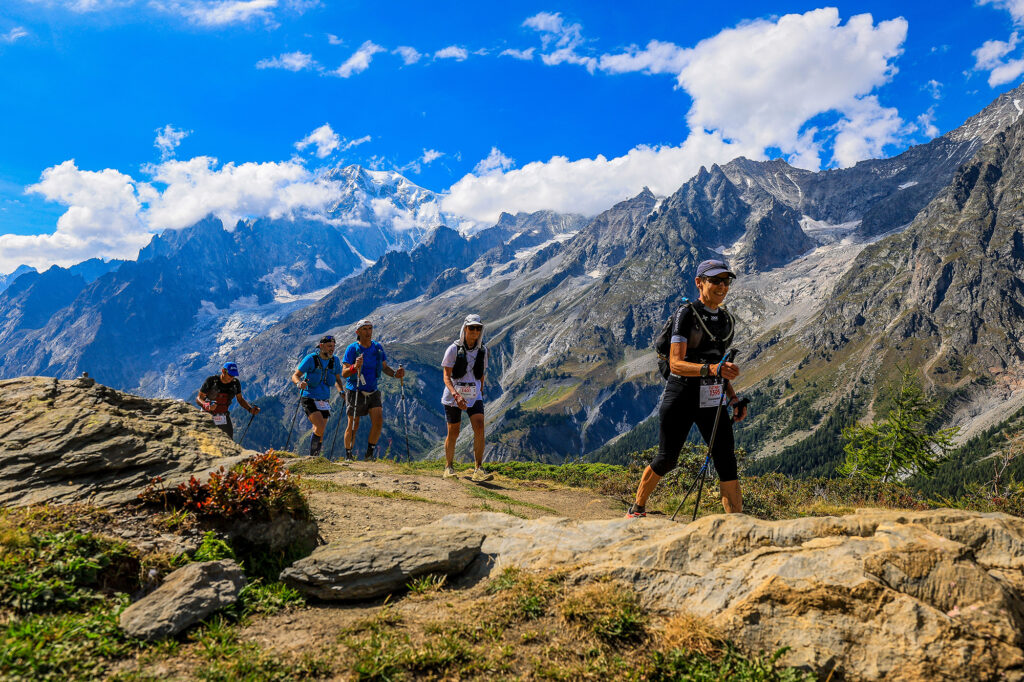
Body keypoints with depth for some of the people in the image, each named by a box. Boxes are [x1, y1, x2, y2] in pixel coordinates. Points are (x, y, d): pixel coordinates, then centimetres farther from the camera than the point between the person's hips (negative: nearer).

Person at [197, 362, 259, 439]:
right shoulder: (211, 380, -16)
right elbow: (198, 398, -11)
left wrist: (250, 409, -8)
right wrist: (206, 406, -33)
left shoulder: (235, 383, -5)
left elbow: (240, 399, 10)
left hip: (224, 418, 3)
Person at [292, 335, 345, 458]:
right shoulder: (311, 359, -12)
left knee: (319, 432, 8)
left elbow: (338, 380, 14)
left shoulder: (334, 361, 2)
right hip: (309, 399, -5)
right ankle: (311, 456, -8)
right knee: (320, 427, -22)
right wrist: (299, 383, -33)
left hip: (324, 401, 5)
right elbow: (295, 376, -11)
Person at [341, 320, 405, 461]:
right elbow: (344, 373, -15)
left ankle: (370, 452, 5)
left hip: (373, 391, 4)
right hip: (355, 391, -3)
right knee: (353, 425, 2)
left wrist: (395, 374, -7)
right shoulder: (352, 348, -10)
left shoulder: (378, 347, 3)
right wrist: (355, 367, -35)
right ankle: (348, 456, 18)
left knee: (378, 420, -11)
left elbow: (384, 367, 14)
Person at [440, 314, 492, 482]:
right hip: (453, 396, -3)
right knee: (453, 433, 4)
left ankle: (478, 470, -13)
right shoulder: (453, 349, -9)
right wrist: (456, 396, -27)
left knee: (479, 428, -15)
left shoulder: (482, 351, 4)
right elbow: (446, 376, -13)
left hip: (474, 396, 3)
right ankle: (448, 467, 25)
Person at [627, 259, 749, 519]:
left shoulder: (726, 319, 11)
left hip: (712, 400, 6)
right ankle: (637, 509, 26)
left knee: (727, 463, -1)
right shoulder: (686, 313, -11)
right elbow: (676, 363, -20)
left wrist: (734, 398, 12)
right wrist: (710, 368, -34)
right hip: (682, 397, -5)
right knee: (666, 461, 5)